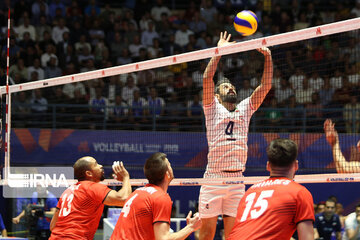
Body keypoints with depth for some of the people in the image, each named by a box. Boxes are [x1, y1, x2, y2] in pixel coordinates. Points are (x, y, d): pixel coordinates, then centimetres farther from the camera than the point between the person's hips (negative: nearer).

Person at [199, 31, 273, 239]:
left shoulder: (245, 108, 17)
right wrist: (219, 51, -8)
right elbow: (208, 78, -6)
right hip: (213, 178, -4)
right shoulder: (213, 108, 7)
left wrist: (268, 57, 1)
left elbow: (266, 85, 11)